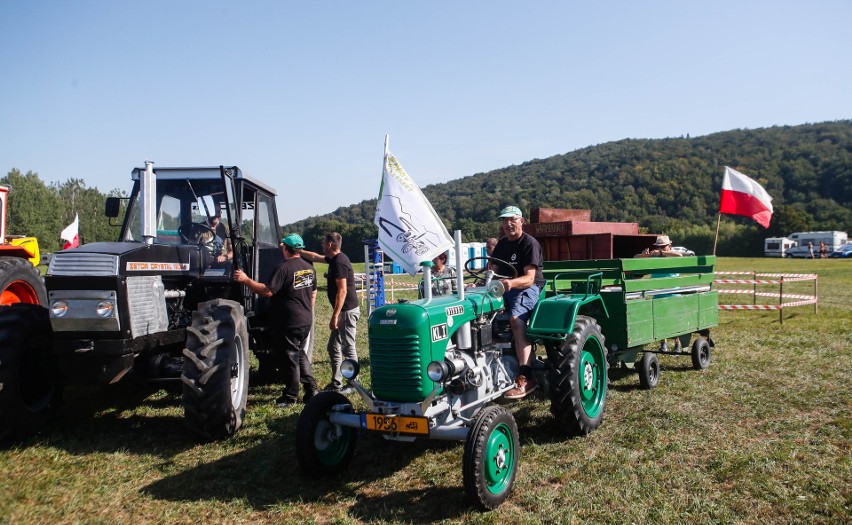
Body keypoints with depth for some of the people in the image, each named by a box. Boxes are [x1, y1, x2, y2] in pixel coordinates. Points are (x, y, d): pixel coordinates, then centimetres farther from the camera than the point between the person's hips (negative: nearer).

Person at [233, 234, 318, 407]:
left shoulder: (284, 267, -17)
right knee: (299, 354, 21)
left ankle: (290, 397, 14)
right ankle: (311, 390, 20)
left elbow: (268, 291, -24)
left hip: (288, 322, -8)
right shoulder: (309, 268, 8)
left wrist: (246, 280, -17)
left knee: (290, 359, 3)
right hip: (305, 321, 8)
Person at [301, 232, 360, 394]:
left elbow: (342, 291, -23)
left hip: (347, 311, -11)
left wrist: (335, 316, -22)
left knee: (348, 350, -3)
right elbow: (315, 257, 29)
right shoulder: (334, 259, 11)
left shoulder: (339, 262, -19)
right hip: (343, 311, 11)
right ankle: (336, 383, 23)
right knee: (333, 347, 16)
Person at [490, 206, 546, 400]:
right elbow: (493, 271, 16)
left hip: (528, 288, -7)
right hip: (503, 288, 8)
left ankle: (526, 377, -39)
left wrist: (511, 283, -38)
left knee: (516, 318, -35)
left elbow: (529, 278, -18)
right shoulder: (501, 244, 17)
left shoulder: (530, 243, -7)